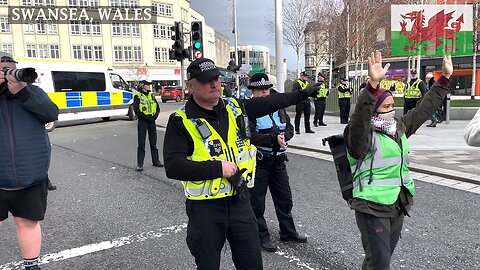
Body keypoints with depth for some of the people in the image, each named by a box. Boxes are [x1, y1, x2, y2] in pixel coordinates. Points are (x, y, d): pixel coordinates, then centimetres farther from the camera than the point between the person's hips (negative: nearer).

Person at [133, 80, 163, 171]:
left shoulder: (151, 95, 12)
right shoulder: (138, 96, -5)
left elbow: (158, 108, 11)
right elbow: (136, 111, -11)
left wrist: (155, 116, -6)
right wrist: (147, 117, -17)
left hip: (152, 121, 5)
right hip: (142, 122, -5)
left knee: (153, 143, 12)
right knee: (141, 144, -2)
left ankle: (155, 161, 22)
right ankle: (140, 164, 3)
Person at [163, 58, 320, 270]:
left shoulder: (235, 108, 3)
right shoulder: (181, 121, -11)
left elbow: (270, 103, 16)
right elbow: (173, 167, -20)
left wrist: (303, 94, 23)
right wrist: (218, 167, -22)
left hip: (240, 201, 4)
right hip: (205, 208, -3)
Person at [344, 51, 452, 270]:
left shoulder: (399, 129, 8)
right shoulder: (362, 135, -16)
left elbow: (424, 108, 15)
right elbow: (360, 116, -37)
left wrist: (445, 78, 14)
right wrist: (373, 83, -49)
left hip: (398, 206, 8)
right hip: (372, 208, -7)